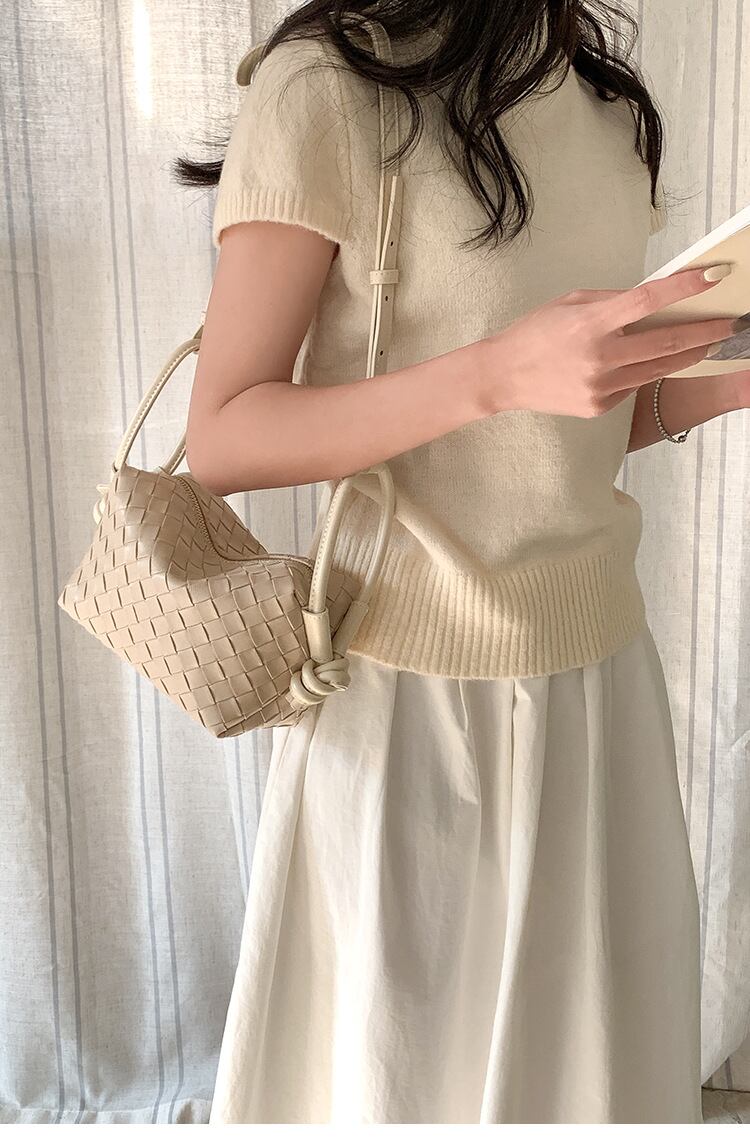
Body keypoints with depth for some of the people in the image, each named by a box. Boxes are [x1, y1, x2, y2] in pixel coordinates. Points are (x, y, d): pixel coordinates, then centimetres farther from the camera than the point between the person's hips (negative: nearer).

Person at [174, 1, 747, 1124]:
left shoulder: (613, 107, 11)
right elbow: (222, 443, -13)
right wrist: (500, 373, -26)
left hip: (601, 663, 6)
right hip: (414, 687, -5)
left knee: (597, 1052, 16)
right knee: (399, 1067, 11)